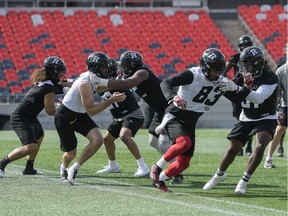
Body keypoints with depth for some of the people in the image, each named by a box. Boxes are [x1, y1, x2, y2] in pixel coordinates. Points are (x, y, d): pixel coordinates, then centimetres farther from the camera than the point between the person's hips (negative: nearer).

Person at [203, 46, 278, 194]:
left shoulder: (270, 79, -22)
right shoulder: (243, 77, -5)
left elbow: (258, 98, -34)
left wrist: (247, 89, -51)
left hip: (266, 119, -5)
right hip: (246, 119, 5)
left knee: (260, 146, -27)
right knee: (233, 149, 5)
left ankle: (244, 182, -16)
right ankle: (219, 175, 31)